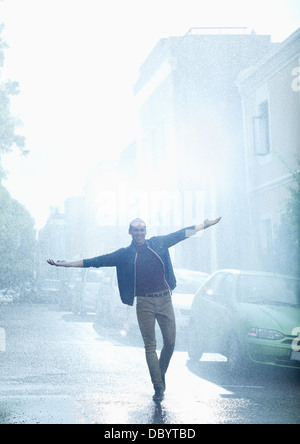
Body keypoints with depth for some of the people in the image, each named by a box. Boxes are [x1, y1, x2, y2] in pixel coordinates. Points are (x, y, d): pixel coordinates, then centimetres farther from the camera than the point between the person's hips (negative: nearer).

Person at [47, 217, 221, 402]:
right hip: (144, 303, -1)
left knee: (170, 341, 3)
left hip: (164, 299, 1)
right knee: (150, 346, -1)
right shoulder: (124, 254, 5)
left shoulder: (159, 243, 9)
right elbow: (97, 261, 4)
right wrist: (64, 264, 1)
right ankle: (158, 387, 7)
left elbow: (182, 234, 18)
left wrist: (205, 225, 22)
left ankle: (161, 374, 28)